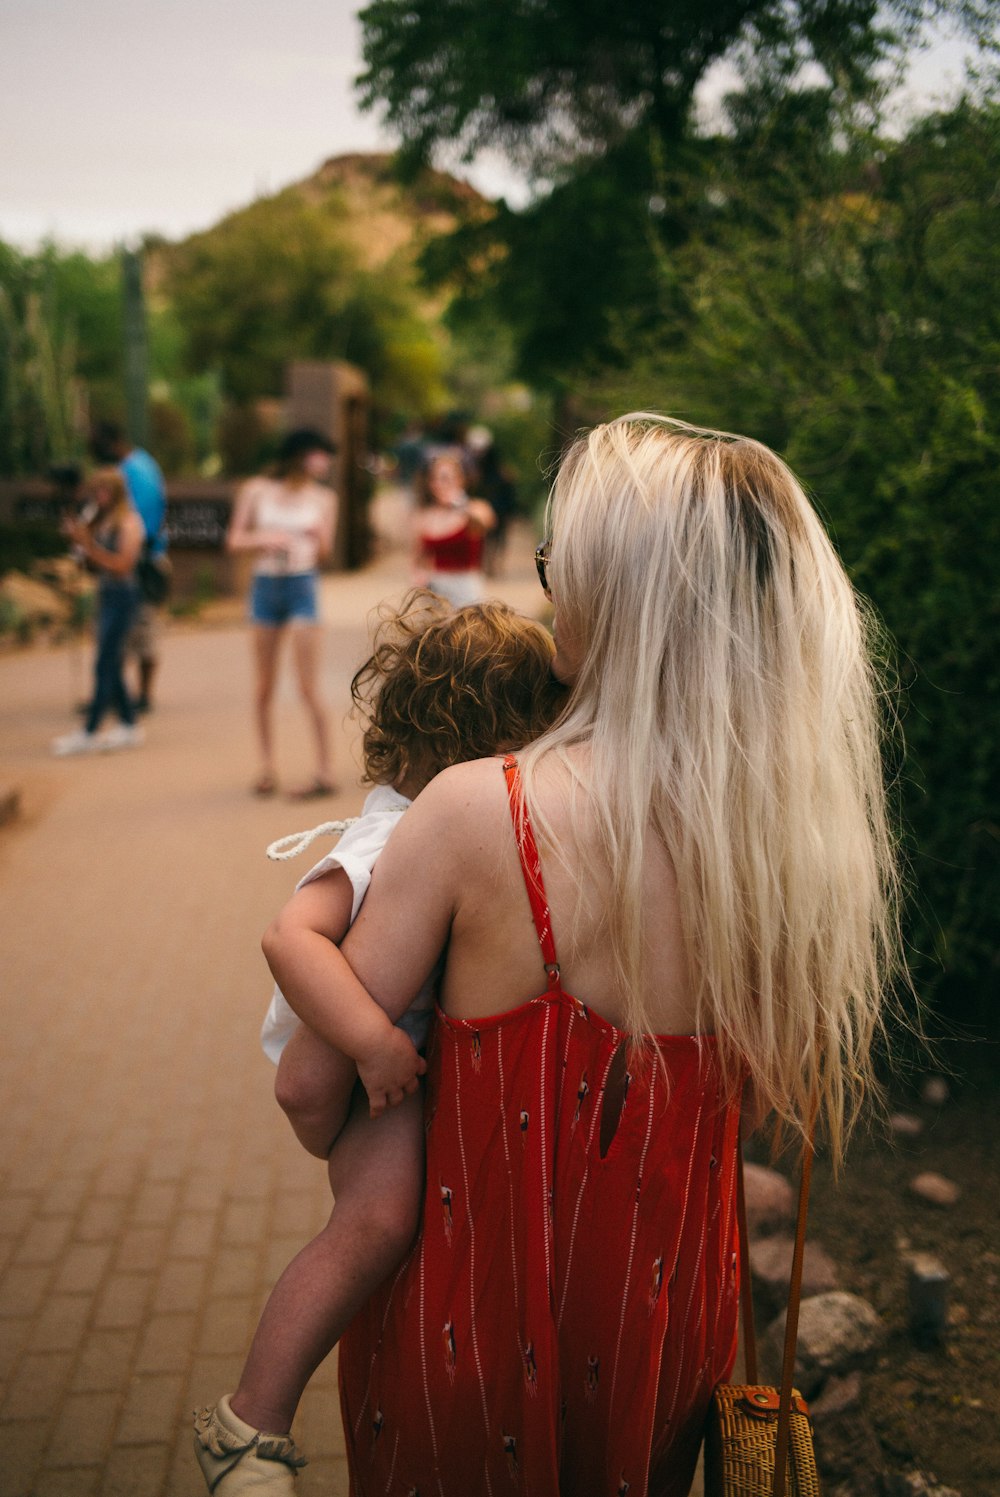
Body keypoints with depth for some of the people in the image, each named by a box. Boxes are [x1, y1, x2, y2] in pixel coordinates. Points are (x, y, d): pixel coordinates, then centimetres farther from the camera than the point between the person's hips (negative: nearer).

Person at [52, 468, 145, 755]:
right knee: (112, 666, 11)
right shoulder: (98, 521, 15)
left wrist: (89, 545, -18)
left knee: (105, 664, -8)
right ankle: (129, 726, 20)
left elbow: (122, 564, -16)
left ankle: (88, 733, -6)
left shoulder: (129, 522, -9)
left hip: (121, 596, -9)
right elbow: (95, 564, 16)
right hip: (105, 594, 9)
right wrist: (79, 540, 1)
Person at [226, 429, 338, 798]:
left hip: (302, 586, -2)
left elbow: (325, 550, 6)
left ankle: (325, 772, -4)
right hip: (266, 584, 2)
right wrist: (265, 538, -15)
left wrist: (320, 536, -16)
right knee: (264, 687, 7)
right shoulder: (257, 491, 3)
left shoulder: (323, 498, 3)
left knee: (308, 687, -7)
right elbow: (235, 539, 3)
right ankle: (267, 767, 18)